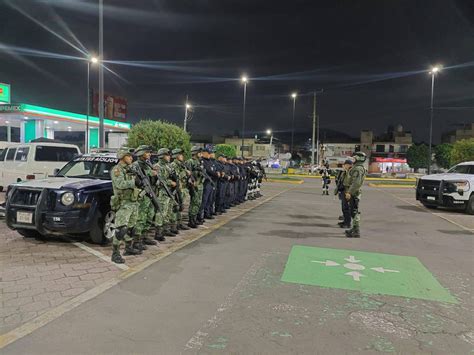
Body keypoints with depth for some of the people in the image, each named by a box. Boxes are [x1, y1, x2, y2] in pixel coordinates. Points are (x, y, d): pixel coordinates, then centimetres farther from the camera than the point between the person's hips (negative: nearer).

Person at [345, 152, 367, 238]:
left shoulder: (358, 168, -17)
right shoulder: (358, 167, 16)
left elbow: (356, 182, -26)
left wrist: (349, 192, -26)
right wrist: (349, 191, 24)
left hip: (354, 193, -11)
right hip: (354, 193, 11)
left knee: (354, 212, -8)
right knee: (354, 212, 18)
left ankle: (356, 232, -5)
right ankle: (354, 229, 29)